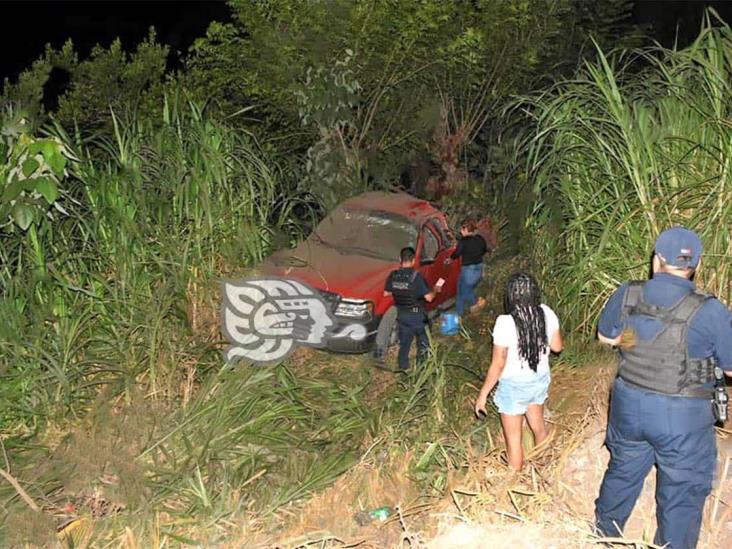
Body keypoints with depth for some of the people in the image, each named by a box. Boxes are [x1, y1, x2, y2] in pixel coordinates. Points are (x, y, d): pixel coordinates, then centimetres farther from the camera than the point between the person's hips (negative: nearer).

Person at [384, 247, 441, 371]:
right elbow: (428, 297, -19)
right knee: (423, 342, 15)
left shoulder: (393, 275, -7)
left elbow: (386, 293, 5)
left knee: (404, 342, 18)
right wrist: (435, 290, 1)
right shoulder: (416, 276, -21)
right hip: (416, 315, -4)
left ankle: (403, 367, 26)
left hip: (401, 314, 5)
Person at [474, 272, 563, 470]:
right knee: (538, 426, 29)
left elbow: (498, 365, -21)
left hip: (514, 386, -6)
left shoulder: (505, 323, -28)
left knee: (514, 439, 11)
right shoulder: (547, 314, -13)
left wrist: (482, 394, -10)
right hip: (540, 380, 6)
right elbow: (557, 347, 1)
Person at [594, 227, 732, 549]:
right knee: (681, 496, 13)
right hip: (682, 417, -5)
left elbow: (606, 336, 10)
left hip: (629, 405, 5)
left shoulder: (626, 295, -8)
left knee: (622, 473, 27)